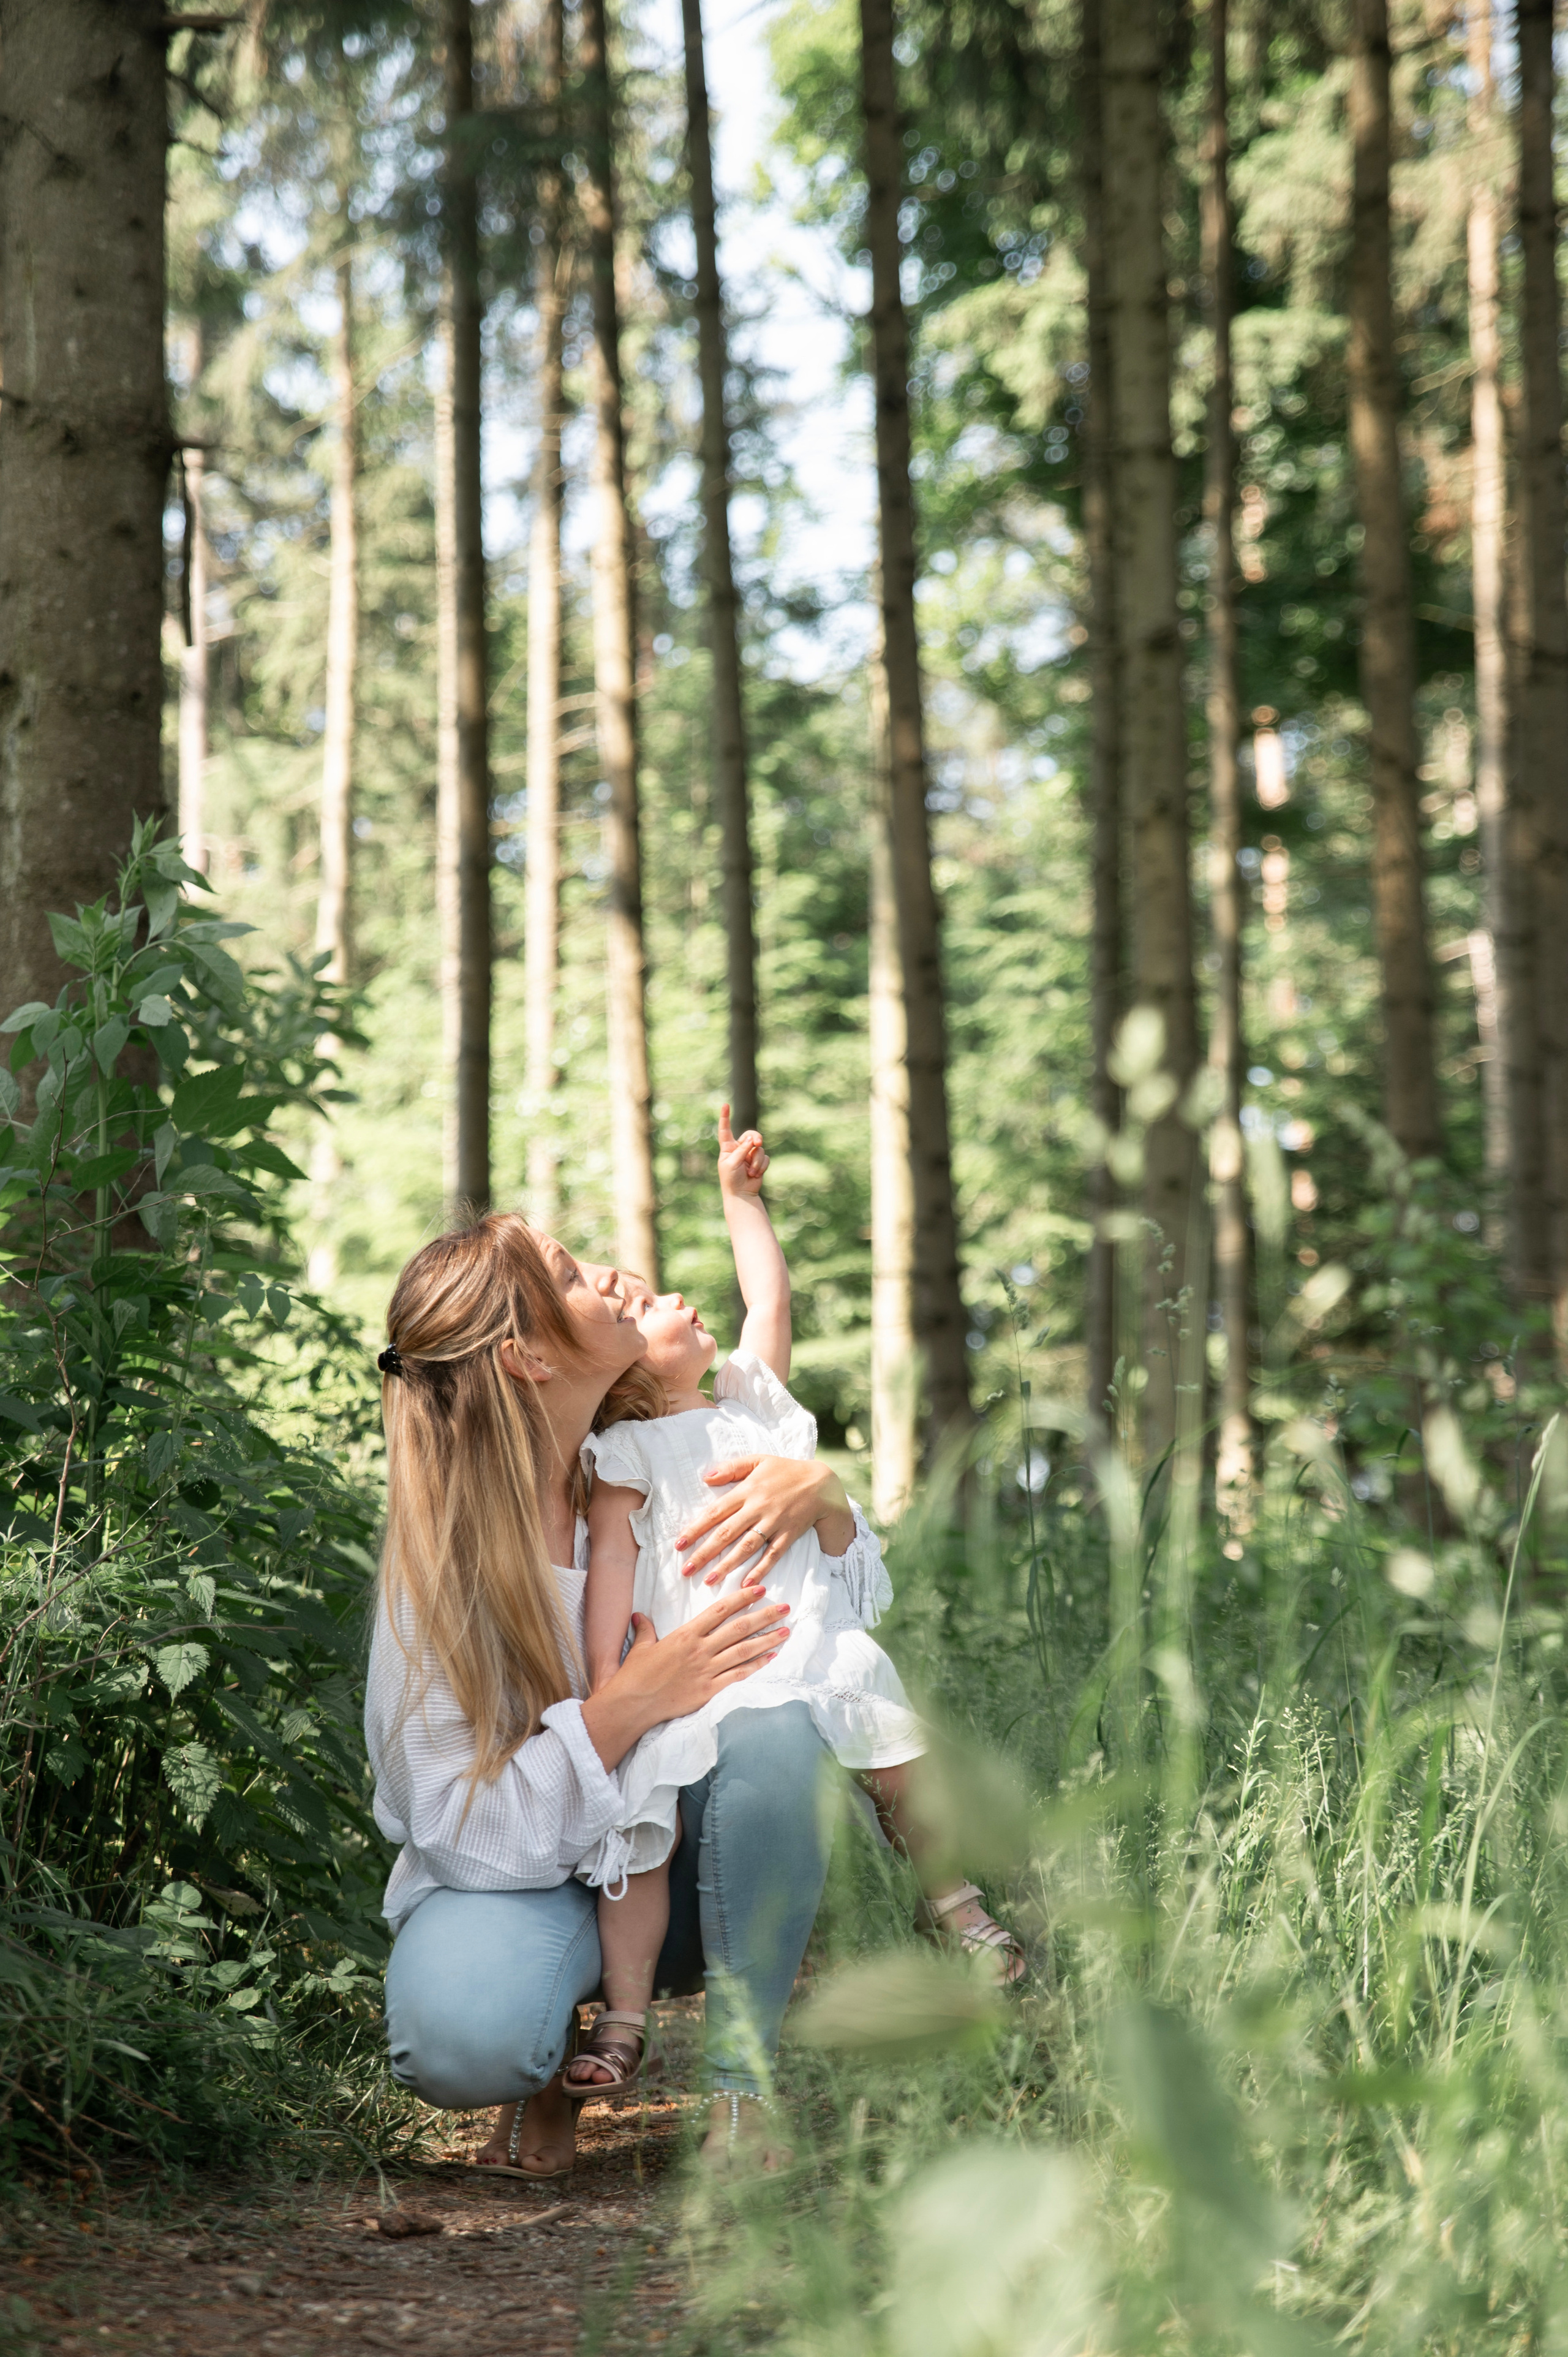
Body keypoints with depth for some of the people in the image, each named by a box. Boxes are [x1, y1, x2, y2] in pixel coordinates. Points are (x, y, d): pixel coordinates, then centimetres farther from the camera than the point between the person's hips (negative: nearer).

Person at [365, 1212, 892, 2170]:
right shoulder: (442, 1556, -19)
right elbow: (456, 1829, -22)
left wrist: (823, 1496, -21)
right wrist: (626, 1706, -34)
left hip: (687, 1861, 4)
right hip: (524, 1866, -4)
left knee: (772, 1723, -30)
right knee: (463, 2042, -37)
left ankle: (745, 2080, -14)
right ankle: (552, 2063, 3)